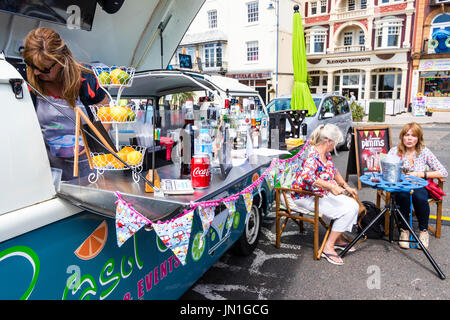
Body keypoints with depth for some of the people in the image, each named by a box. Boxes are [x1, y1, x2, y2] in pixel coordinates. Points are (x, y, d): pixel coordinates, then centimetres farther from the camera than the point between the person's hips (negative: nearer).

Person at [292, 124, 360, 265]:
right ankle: (328, 247, -9)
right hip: (307, 197, -9)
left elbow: (334, 172, 24)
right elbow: (307, 176, -41)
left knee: (353, 205, -2)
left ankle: (338, 239, 14)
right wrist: (331, 186, -43)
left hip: (324, 194, 9)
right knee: (347, 210, -18)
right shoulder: (312, 156, -23)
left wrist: (347, 187, 18)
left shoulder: (326, 154, 9)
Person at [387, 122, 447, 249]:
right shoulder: (395, 151, -1)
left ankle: (424, 231, -5)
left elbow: (443, 172, -3)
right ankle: (404, 230, -12)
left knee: (419, 197, -33)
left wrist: (421, 174, -13)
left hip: (419, 186, 1)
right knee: (403, 196, -34)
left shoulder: (424, 152, 0)